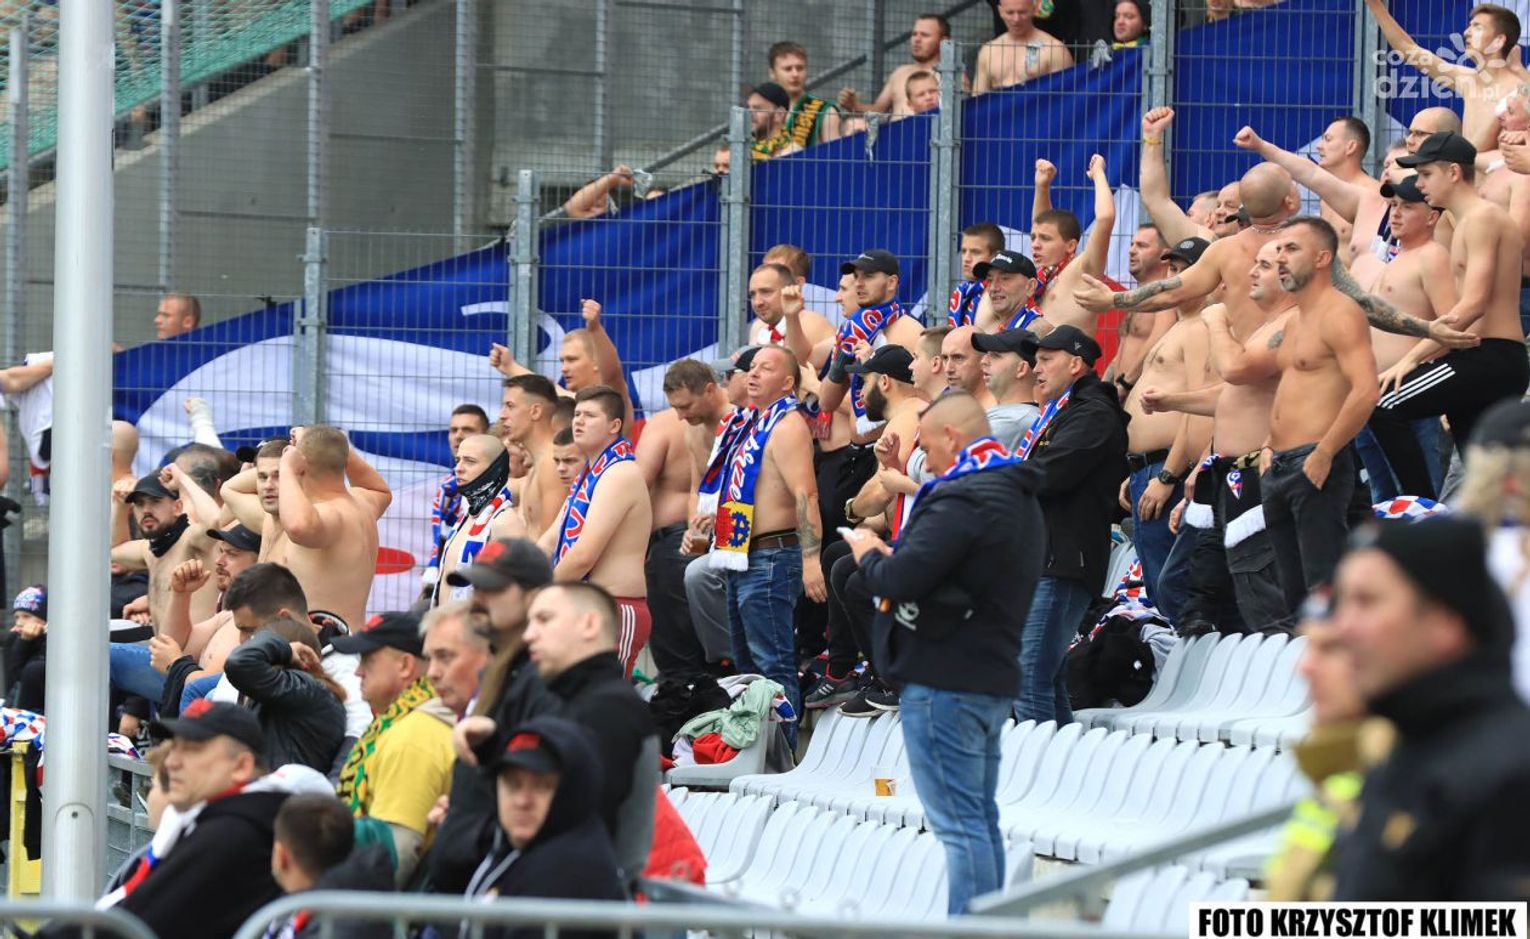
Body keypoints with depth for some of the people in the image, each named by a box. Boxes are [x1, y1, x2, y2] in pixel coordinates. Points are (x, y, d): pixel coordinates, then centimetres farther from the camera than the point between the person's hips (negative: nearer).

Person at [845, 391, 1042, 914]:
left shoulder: (961, 501, -17)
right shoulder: (1019, 499, 16)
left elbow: (899, 582, -23)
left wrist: (869, 556, -2)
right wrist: (891, 559, 10)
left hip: (943, 680, -10)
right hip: (993, 677, 10)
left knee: (959, 824, -9)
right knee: (981, 821, 14)